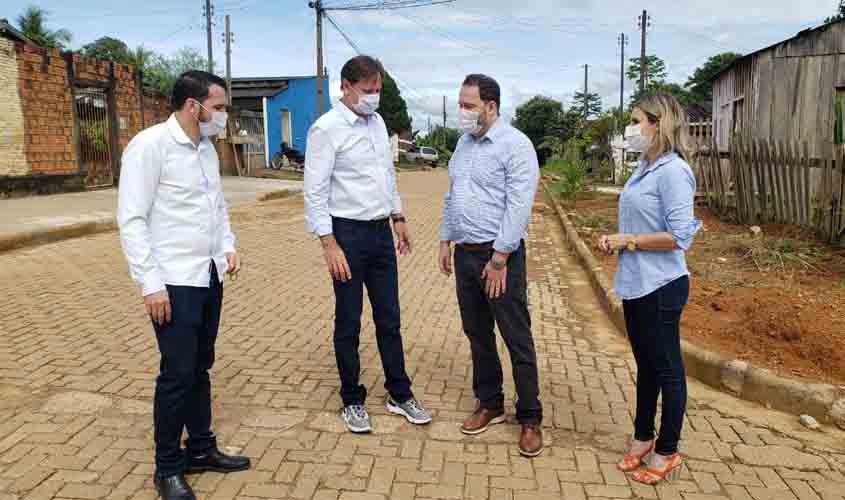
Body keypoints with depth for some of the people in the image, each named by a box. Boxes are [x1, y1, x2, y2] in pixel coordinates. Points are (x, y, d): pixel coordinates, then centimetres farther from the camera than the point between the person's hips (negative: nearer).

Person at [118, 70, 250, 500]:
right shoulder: (149, 145, -12)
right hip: (174, 283, -7)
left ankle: (201, 449, 31)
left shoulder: (207, 148, 10)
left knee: (200, 368, 16)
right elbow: (131, 220, -15)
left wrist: (228, 247, 6)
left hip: (209, 277, 7)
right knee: (178, 373, 0)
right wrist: (151, 284, -18)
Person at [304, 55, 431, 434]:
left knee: (389, 318, 13)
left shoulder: (377, 123, 10)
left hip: (381, 232, 7)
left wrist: (398, 218, 17)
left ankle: (399, 394, 26)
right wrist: (330, 245, -20)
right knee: (349, 323, 6)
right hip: (347, 233, -6)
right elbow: (315, 192, -15)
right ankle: (353, 401, 22)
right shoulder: (326, 129, -12)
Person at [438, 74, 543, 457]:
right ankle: (489, 404, 30)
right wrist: (446, 240, 13)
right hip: (465, 253, 8)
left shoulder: (515, 145, -12)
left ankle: (530, 418, 14)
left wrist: (499, 260, -19)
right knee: (477, 334, 15)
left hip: (500, 254, -7)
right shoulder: (464, 143, 13)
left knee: (517, 339, 1)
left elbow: (518, 208, -18)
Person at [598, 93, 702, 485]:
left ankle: (667, 452, 24)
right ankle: (643, 439, 36)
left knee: (667, 368, 7)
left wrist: (628, 241, -15)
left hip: (660, 287, -9)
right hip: (635, 284, 9)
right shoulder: (644, 168, 9)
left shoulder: (673, 172, -18)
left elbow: (679, 236, -22)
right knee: (645, 364, 20)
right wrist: (615, 238, 1)